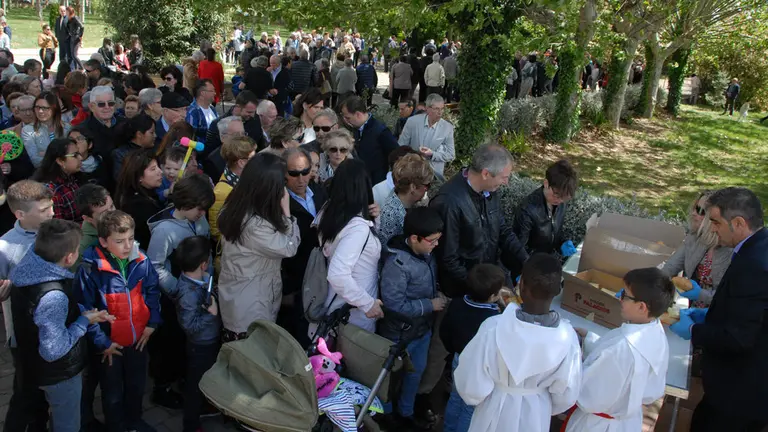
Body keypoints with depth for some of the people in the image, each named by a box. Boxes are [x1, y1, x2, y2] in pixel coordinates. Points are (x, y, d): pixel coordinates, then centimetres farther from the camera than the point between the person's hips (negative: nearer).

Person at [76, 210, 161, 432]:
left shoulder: (141, 261, -12)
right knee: (112, 393, 18)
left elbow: (152, 291, 2)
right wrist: (101, 342, -15)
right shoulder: (90, 269, -23)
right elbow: (85, 310, -17)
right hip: (110, 344, -4)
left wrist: (152, 322, -3)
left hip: (138, 339, 4)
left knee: (137, 385, 25)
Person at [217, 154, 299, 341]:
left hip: (237, 295, 9)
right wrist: (286, 210, -15)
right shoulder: (254, 224, -32)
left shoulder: (235, 207, -2)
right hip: (249, 307, -9)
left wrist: (280, 211, -2)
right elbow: (289, 248, -20)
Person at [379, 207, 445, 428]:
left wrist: (436, 294, -5)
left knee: (417, 371, 23)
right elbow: (394, 305, -30)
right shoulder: (397, 263, -30)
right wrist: (430, 305, -23)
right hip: (401, 334, -8)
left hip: (423, 328, 8)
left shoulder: (425, 253, -5)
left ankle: (405, 413, 45)